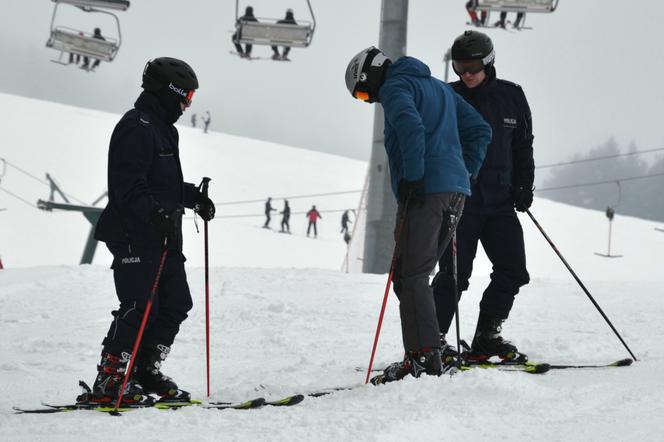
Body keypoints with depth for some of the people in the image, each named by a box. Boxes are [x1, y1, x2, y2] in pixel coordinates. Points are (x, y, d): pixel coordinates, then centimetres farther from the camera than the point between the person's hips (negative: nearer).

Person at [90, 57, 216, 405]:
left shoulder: (162, 128, 21)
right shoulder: (137, 127, -13)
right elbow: (129, 185, -22)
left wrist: (193, 197, 20)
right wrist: (157, 214, -31)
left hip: (163, 235, 10)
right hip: (134, 236, -10)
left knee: (177, 304, 8)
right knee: (139, 307, -12)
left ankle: (147, 372, 18)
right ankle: (108, 381, -7)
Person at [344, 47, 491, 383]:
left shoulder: (394, 87, -1)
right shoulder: (438, 86, 26)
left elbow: (411, 126, -22)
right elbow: (480, 130, 24)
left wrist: (412, 176, -21)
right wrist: (465, 173, 21)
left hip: (424, 191, -9)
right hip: (455, 191, 9)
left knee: (409, 275, -7)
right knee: (418, 273, 14)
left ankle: (424, 356, -14)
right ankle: (426, 350, 11)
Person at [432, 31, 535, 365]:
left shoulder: (511, 96, 7)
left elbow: (523, 145, 16)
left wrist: (524, 185, 6)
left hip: (500, 201, 4)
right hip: (459, 201, -4)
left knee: (513, 271, 0)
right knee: (455, 274, -9)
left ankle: (486, 338, 12)